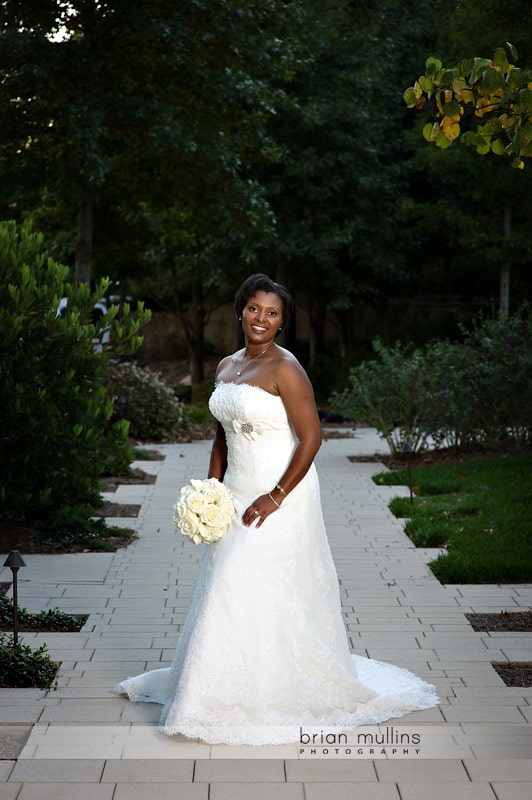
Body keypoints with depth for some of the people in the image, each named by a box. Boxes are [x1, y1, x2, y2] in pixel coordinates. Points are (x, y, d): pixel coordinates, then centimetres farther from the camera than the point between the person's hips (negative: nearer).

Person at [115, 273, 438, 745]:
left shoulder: (285, 369, -13)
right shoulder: (226, 367, 10)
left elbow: (311, 439, -17)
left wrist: (275, 497, -18)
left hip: (279, 496, -8)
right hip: (237, 493, 8)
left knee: (261, 593, -6)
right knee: (230, 590, 12)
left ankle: (270, 699, 7)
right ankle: (231, 688, 26)